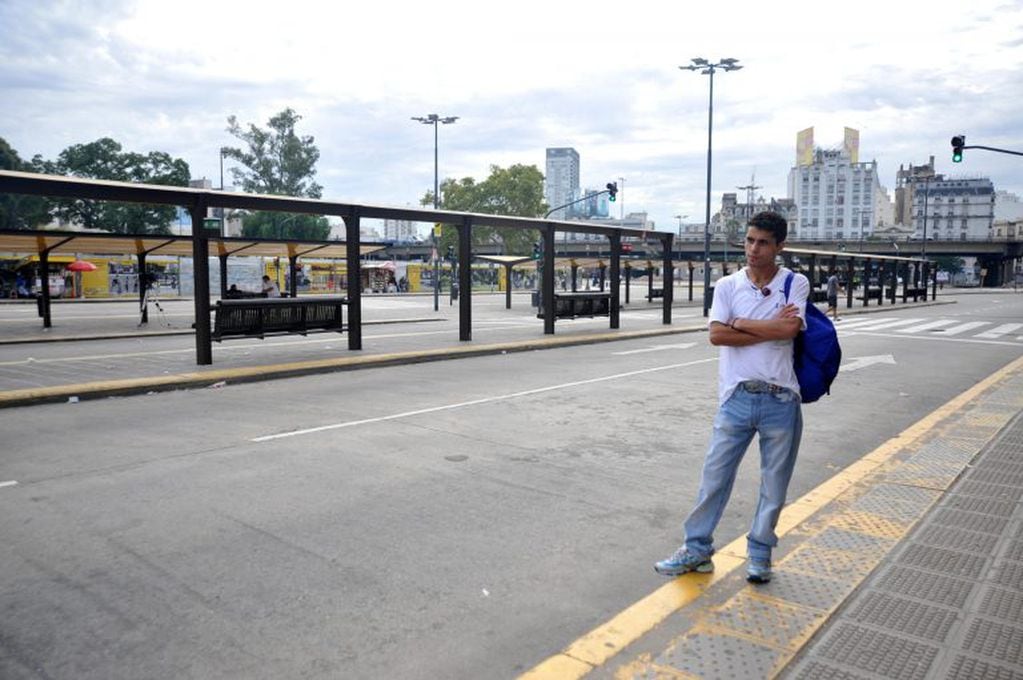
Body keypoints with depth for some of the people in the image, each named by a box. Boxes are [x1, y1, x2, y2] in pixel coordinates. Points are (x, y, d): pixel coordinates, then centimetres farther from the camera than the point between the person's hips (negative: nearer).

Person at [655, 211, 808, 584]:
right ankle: (697, 549, 21)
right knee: (714, 476, 6)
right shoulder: (727, 285, 3)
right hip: (737, 398, 1)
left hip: (780, 400, 0)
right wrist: (770, 330, -12)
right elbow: (717, 335, -10)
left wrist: (740, 322, -8)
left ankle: (759, 553, 29)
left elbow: (790, 329, -16)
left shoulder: (796, 283, 1)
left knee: (774, 483, 11)